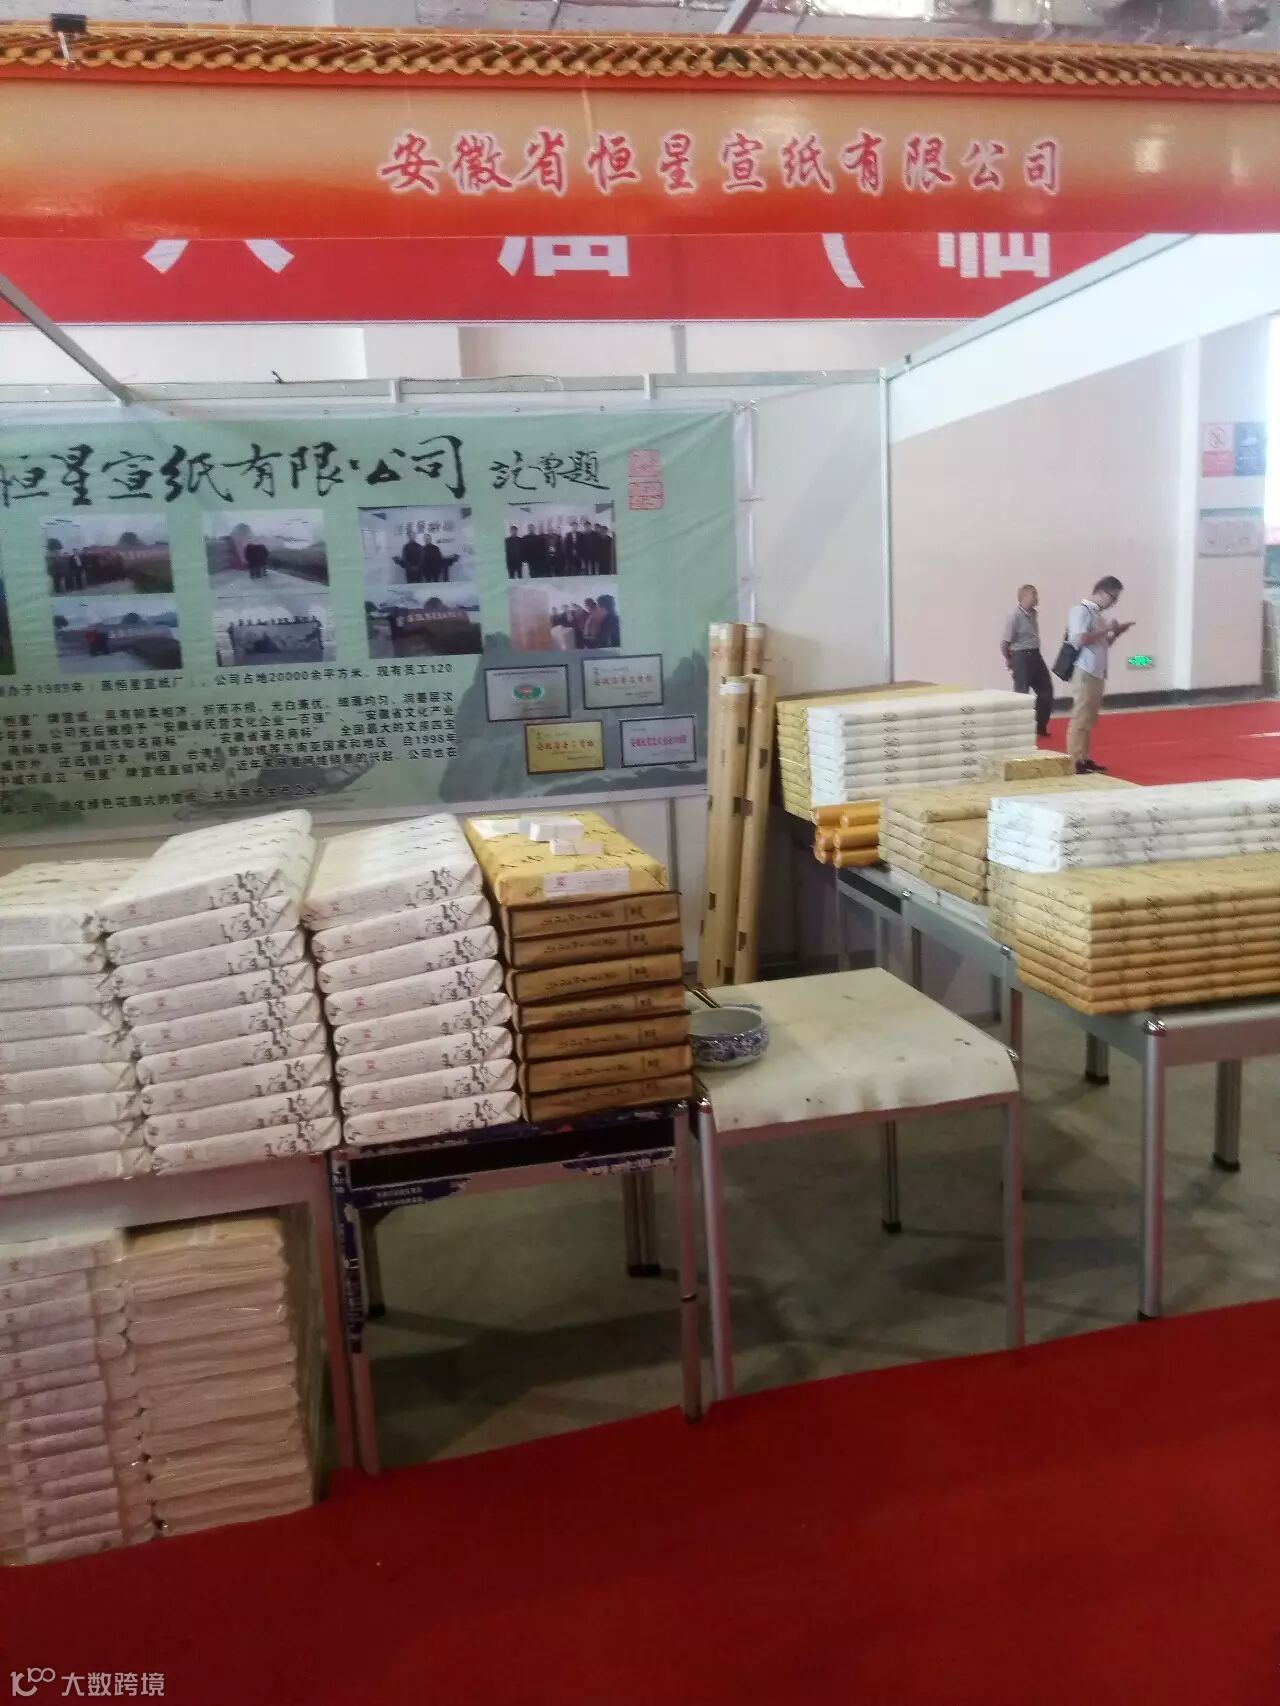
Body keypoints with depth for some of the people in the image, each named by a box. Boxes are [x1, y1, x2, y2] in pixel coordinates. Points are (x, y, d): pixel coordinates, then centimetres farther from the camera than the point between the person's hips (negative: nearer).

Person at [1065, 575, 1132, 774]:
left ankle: (1084, 759, 17)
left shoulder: (1098, 614, 17)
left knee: (1090, 719, 12)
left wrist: (1116, 633, 10)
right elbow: (1081, 639, -24)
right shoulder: (1082, 611, -10)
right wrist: (1107, 629, -14)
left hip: (1097, 673, 10)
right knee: (1080, 718, -9)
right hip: (1085, 672, -10)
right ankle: (1075, 762, -8)